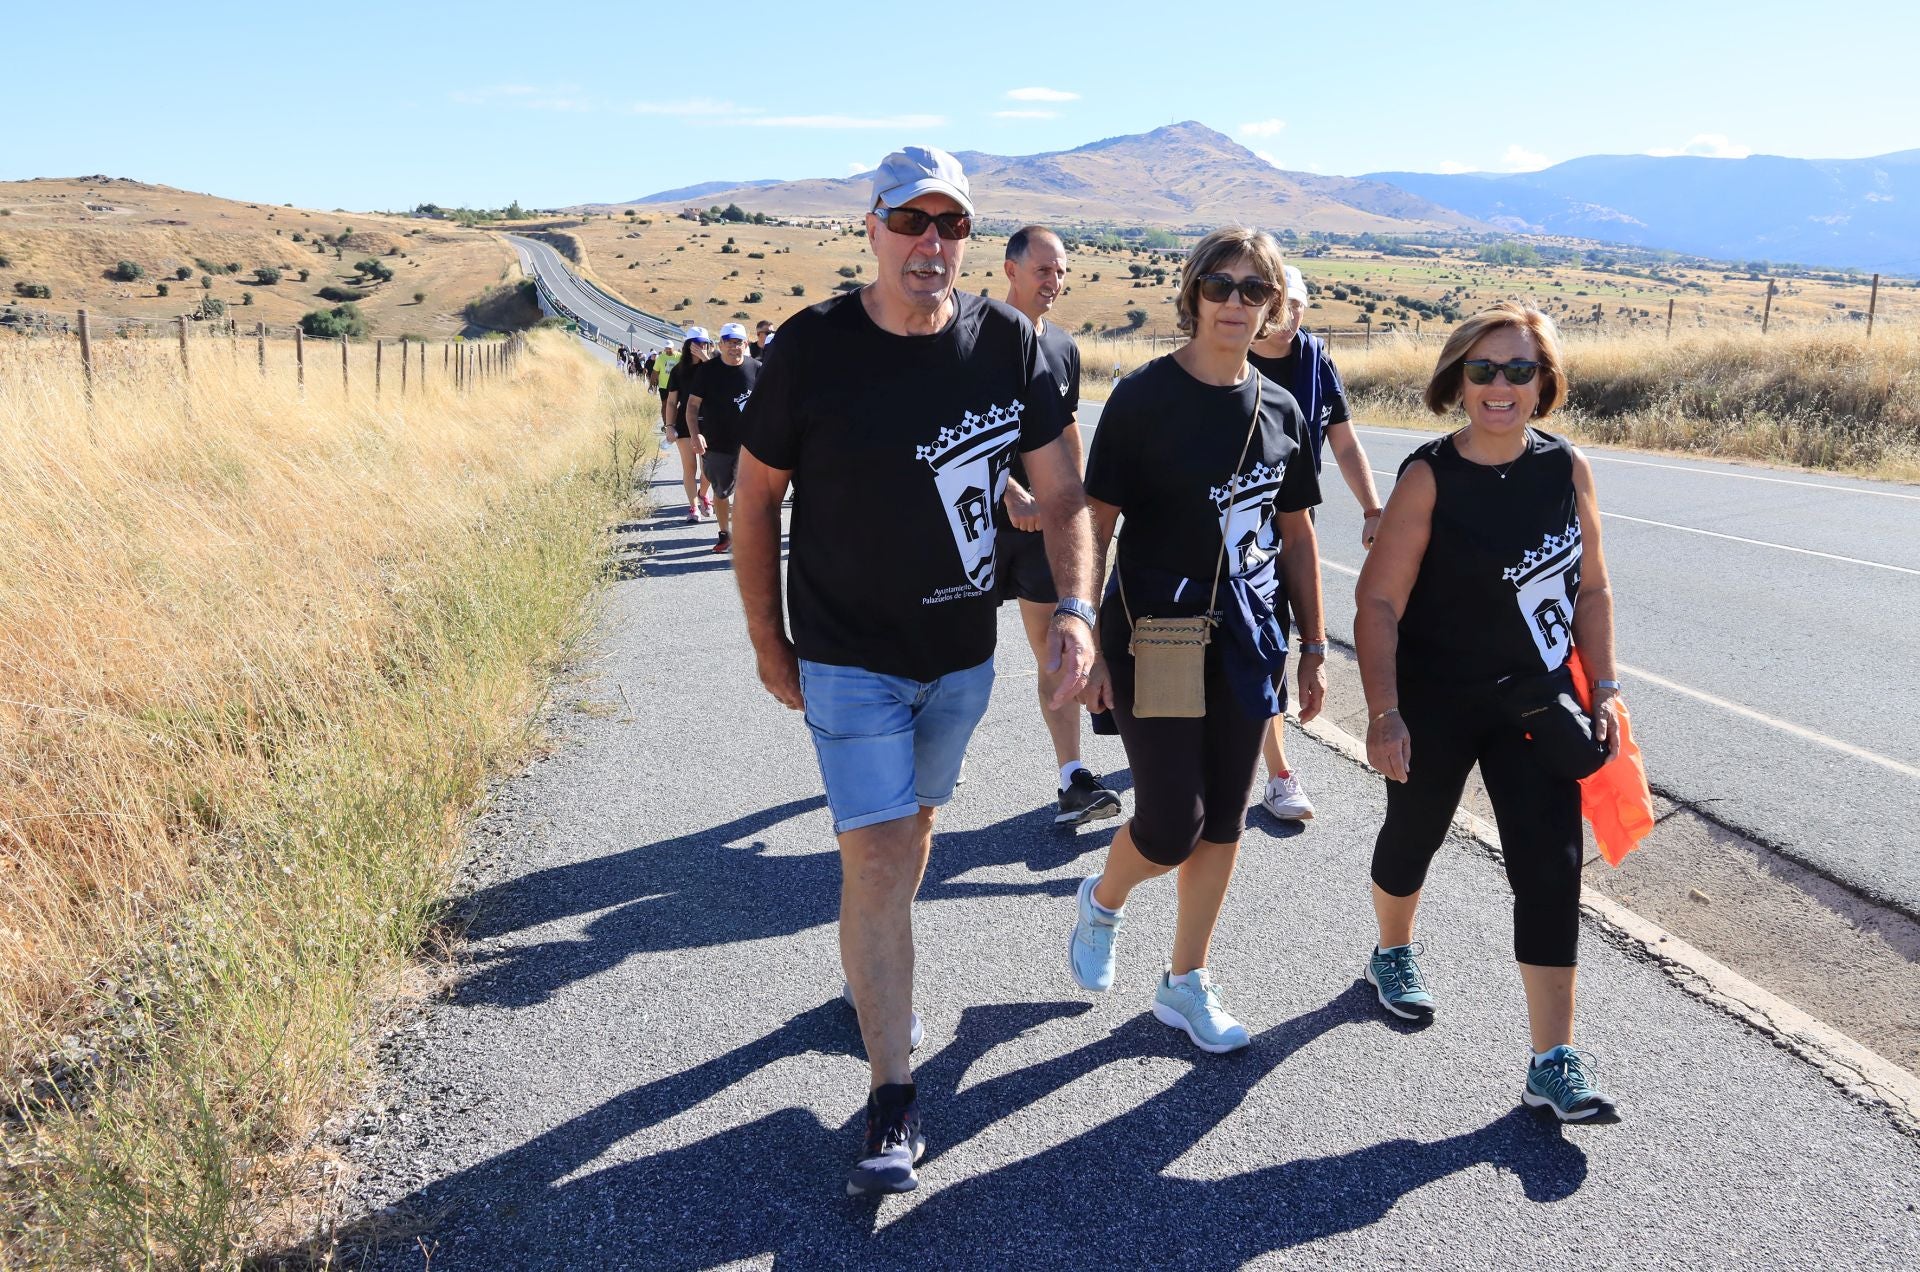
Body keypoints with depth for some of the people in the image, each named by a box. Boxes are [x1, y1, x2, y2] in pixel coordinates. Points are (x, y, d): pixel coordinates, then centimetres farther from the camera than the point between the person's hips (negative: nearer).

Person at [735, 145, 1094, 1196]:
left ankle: (878, 970, 49)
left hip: (963, 652, 4)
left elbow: (1060, 492, -1)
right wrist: (767, 642, -1)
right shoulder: (813, 347, -14)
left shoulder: (1007, 340, -7)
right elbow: (756, 497, -4)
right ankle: (891, 1094, 4)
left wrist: (1073, 607, -16)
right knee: (878, 857, -8)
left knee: (913, 822, 21)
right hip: (849, 658, -3)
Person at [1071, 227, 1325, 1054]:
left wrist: (1314, 651, 12)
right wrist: (1086, 639, -17)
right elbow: (1095, 526, -10)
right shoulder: (1143, 397, -9)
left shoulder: (1279, 410, 6)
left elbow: (1296, 536, 12)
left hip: (1246, 642, 5)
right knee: (1171, 826, -3)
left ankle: (1186, 984, 29)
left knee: (1223, 822, 11)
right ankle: (1102, 902, 31)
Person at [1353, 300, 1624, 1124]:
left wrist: (1603, 693, 0)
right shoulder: (1429, 477, -17)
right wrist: (1383, 711, -25)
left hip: (1535, 700, 3)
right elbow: (1379, 601, -19)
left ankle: (1554, 1064, 5)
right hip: (1436, 701, -2)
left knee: (1550, 867, -3)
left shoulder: (1568, 469, -4)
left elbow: (1590, 590, 4)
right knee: (1414, 834, 18)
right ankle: (1391, 953, 49)